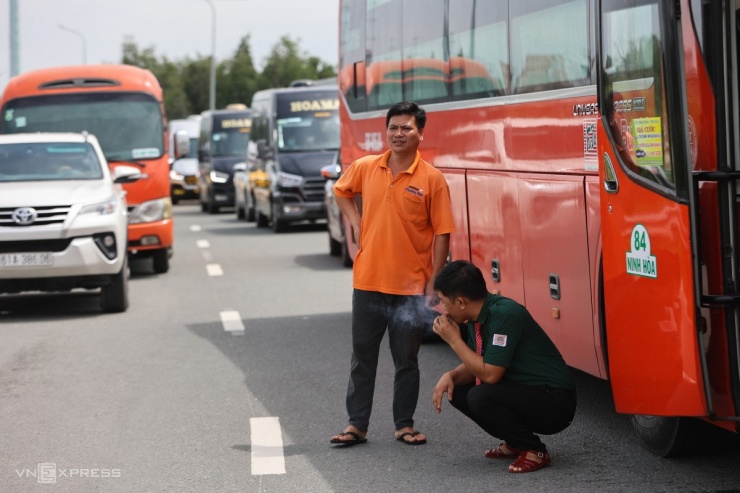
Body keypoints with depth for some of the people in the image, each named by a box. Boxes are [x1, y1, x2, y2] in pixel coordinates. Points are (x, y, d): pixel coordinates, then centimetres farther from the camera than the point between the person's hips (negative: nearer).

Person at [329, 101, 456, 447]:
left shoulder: (432, 179, -7)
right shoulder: (365, 168, 2)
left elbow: (441, 234, -7)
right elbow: (341, 191, 23)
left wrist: (433, 285, -10)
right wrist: (356, 224, 7)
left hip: (411, 287, -3)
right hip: (367, 283, 3)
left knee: (406, 361, 8)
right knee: (362, 357, 9)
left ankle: (404, 425, 19)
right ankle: (356, 425, 17)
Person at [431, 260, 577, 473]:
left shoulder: (504, 314, -23)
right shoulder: (477, 318, 4)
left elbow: (490, 374, -24)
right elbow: (472, 367, 15)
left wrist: (455, 340, -16)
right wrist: (450, 376, -7)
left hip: (555, 402, -9)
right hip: (523, 393, 9)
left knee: (481, 397, -29)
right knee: (457, 391, 3)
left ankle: (534, 450, -9)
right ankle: (515, 443, 12)